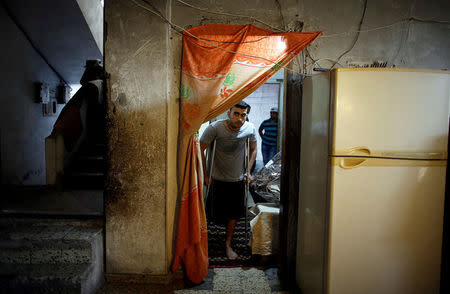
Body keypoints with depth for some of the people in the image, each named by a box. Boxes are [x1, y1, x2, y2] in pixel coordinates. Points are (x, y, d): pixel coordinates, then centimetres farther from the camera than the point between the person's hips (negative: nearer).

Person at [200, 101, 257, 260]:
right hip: (218, 178, -2)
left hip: (238, 179, 3)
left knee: (234, 214, 9)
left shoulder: (250, 129, -12)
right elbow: (201, 149, -13)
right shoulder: (215, 128, -22)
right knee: (215, 212, 8)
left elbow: (253, 150, 6)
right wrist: (205, 174, -10)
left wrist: (248, 171, 4)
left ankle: (228, 244, 28)